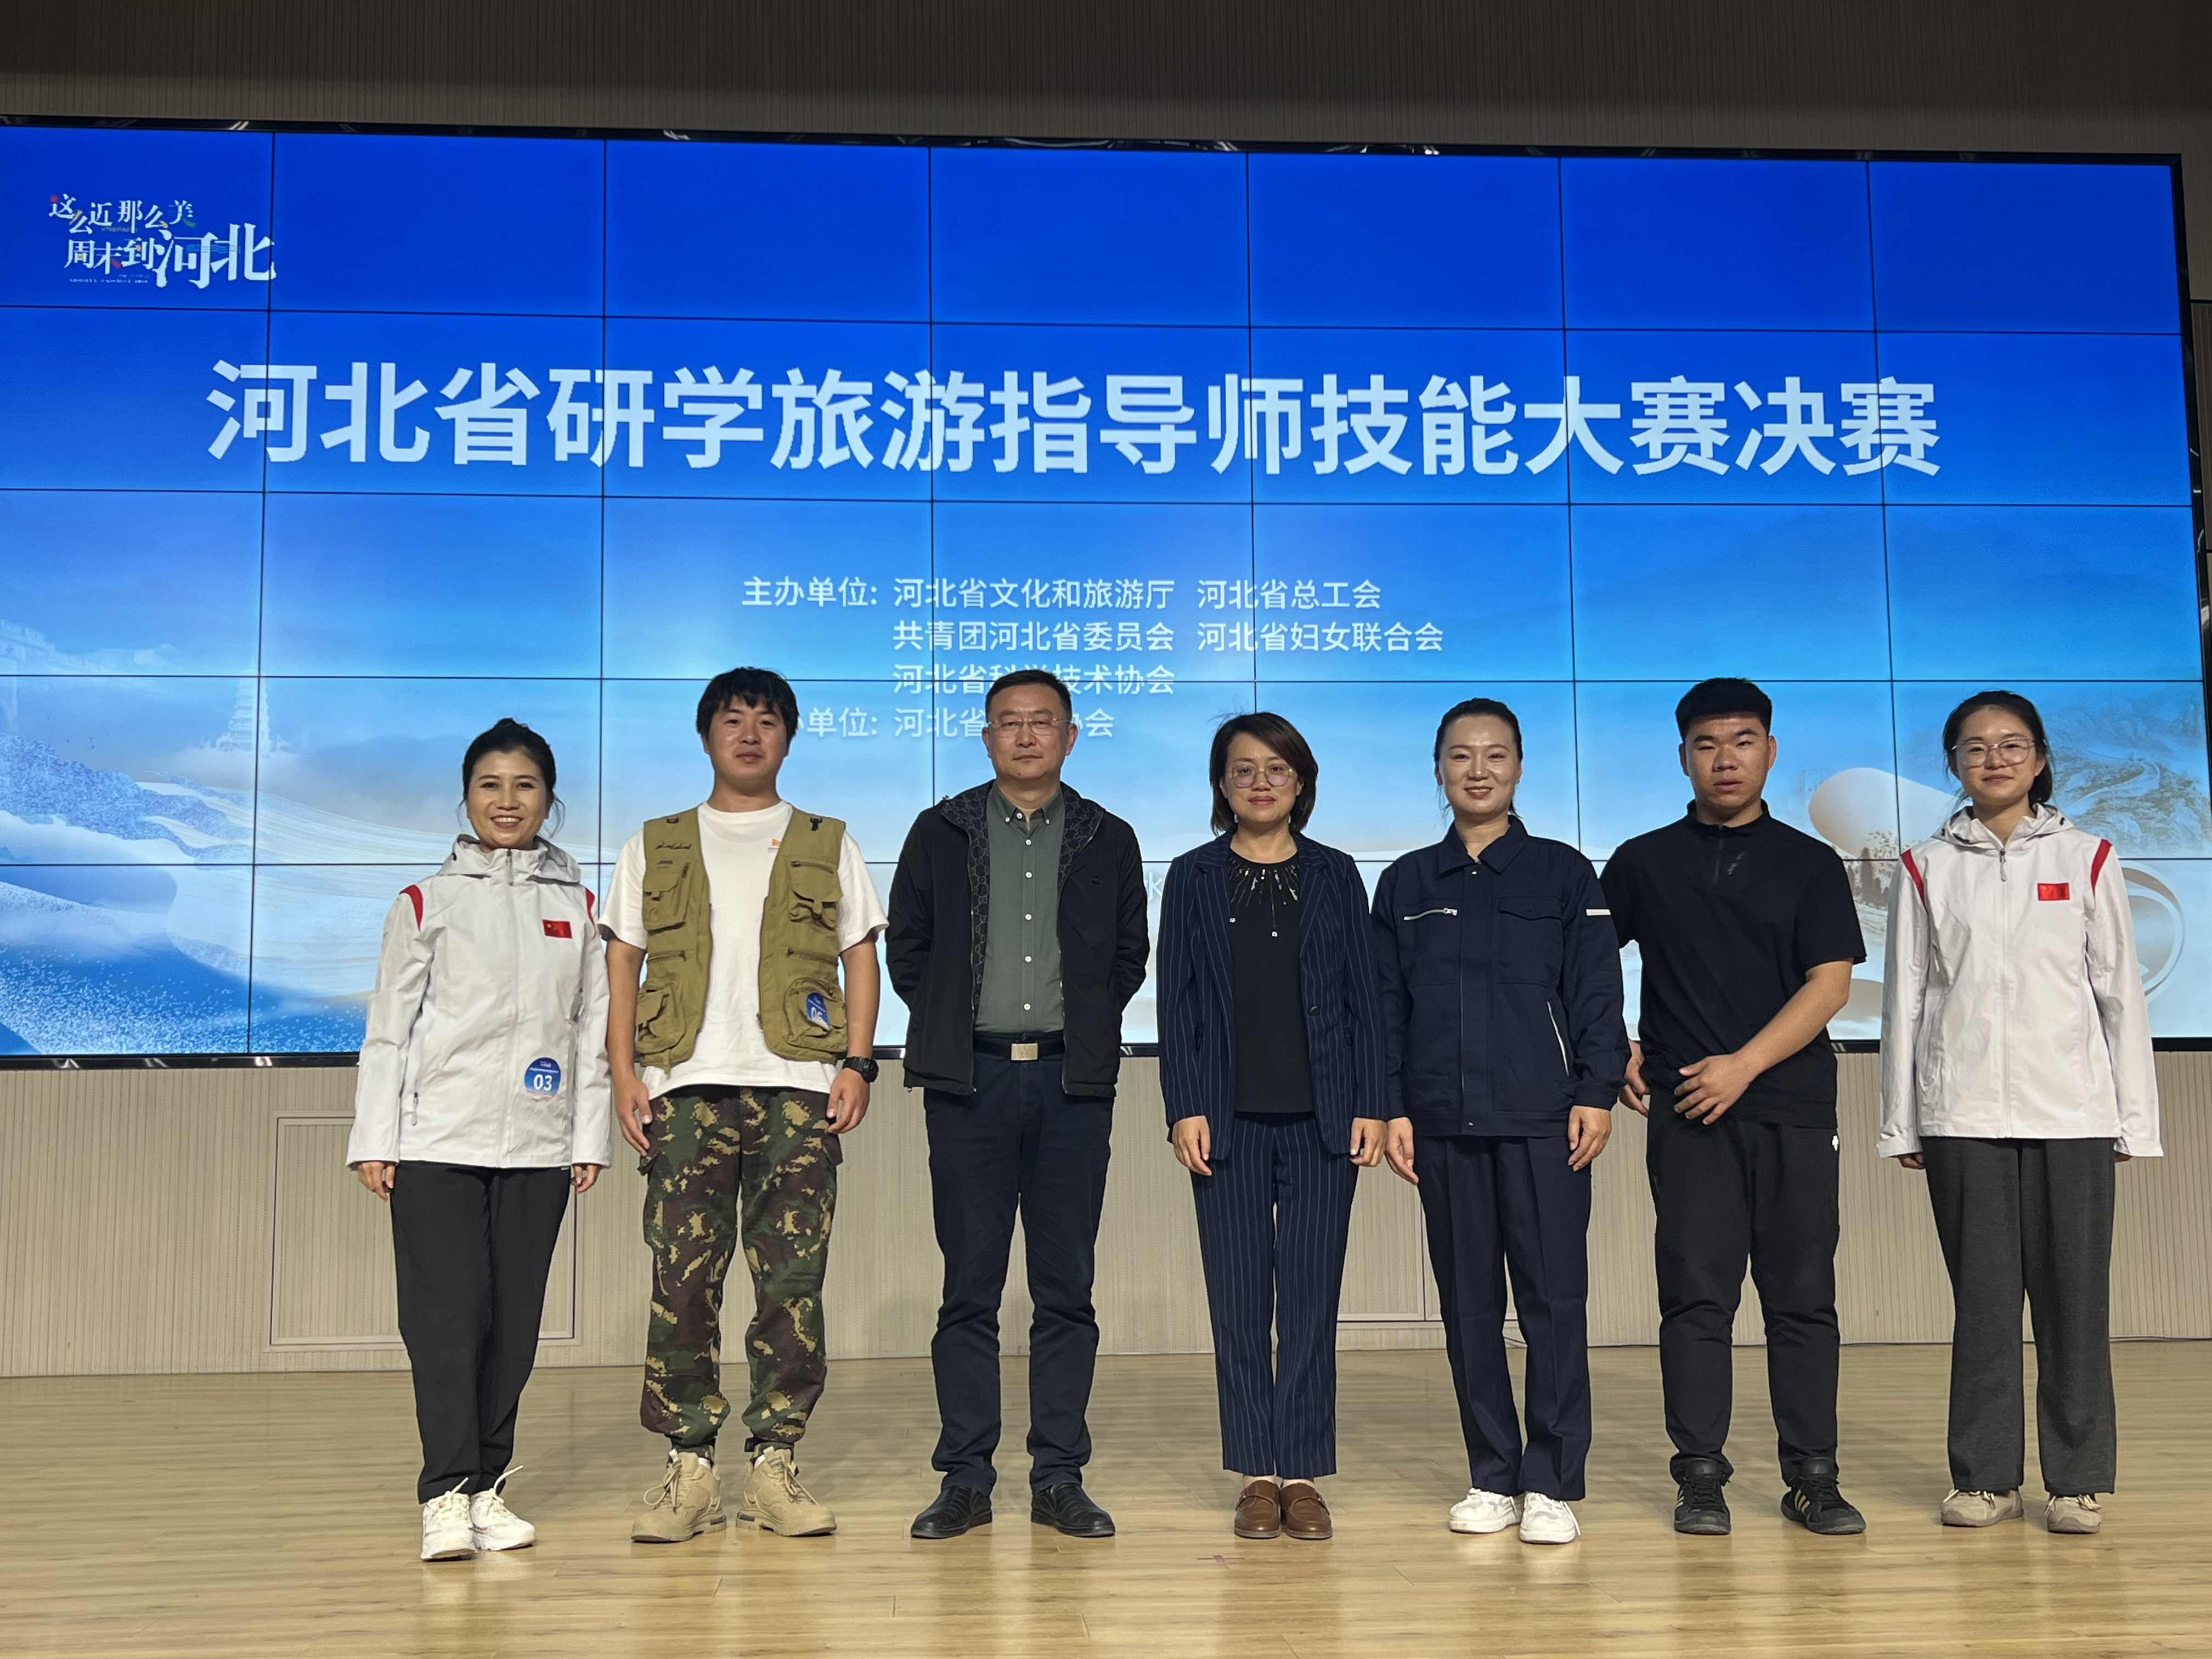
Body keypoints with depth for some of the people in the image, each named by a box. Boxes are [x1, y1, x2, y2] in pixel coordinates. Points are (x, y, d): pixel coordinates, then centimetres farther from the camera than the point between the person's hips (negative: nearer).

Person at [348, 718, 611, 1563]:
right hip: (437, 1142, -2)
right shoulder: (425, 903, 6)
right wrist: (373, 1139, -1)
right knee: (446, 1314, -8)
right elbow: (388, 1026, 4)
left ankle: (487, 1488, 13)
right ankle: (446, 1495, -5)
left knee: (514, 1319, 4)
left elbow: (593, 1026, 10)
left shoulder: (577, 907, 11)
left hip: (537, 1145, 2)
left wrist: (590, 1137, 5)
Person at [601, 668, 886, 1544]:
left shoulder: (828, 845, 16)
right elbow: (622, 962, 12)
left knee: (793, 1281, -2)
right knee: (682, 1277, -4)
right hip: (686, 1086, 0)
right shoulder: (656, 846, 17)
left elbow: (861, 957, 11)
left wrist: (857, 1061, -2)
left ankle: (774, 1461, 7)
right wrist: (623, 1071, 0)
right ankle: (689, 1465, 5)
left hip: (798, 1088, 0)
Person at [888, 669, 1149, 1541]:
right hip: (969, 1078, -1)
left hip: (1073, 1082, 1)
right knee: (969, 1287, 2)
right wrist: (951, 1025, 7)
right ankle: (965, 1478, 10)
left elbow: (1131, 953, 16)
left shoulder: (1108, 839, 10)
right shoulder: (942, 832, 8)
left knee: (1067, 1288, 4)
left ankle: (1059, 1478, 12)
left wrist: (1086, 1026, 7)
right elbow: (906, 945, 12)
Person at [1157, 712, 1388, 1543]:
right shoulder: (1194, 876, 6)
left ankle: (1303, 1473, 10)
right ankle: (1257, 1475, 13)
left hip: (1321, 1116, 0)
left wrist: (1369, 1107, -1)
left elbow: (1362, 997, 6)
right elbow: (1177, 1000, 3)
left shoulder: (1335, 876, 8)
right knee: (1239, 1297, 3)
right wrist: (1185, 1109, -5)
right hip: (1230, 1120, 0)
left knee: (1310, 1297, 1)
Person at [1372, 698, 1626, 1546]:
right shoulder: (1405, 884, 12)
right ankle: (1492, 1479, 16)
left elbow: (1597, 993, 4)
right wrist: (1391, 1108, 5)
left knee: (1554, 1297, -3)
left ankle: (1553, 1484, 6)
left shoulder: (1564, 874, 6)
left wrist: (1596, 1094, -5)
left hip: (1544, 1120, -2)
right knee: (1467, 1302, 6)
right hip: (1443, 1125, 2)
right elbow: (1387, 1006, 11)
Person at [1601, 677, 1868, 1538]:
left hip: (1794, 1108, 0)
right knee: (1696, 1295, 0)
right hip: (1687, 1110, 0)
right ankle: (1700, 1478, 7)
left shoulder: (1810, 864, 8)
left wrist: (1744, 1063, -11)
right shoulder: (1643, 862, 9)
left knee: (1803, 1295, 3)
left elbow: (1830, 983, -1)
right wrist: (1617, 1051, 4)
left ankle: (1812, 1477, 12)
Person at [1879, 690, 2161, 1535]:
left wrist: (2136, 1118, 2)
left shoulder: (2087, 859, 7)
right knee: (1982, 1296, 4)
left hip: (2072, 1113, 0)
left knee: (2074, 1294, 2)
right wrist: (1899, 1121, 4)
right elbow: (1905, 997, 7)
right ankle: (1985, 1476, 13)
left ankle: (2078, 1479, 12)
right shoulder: (1928, 869, 8)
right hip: (1962, 1115, 0)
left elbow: (2120, 992, 6)